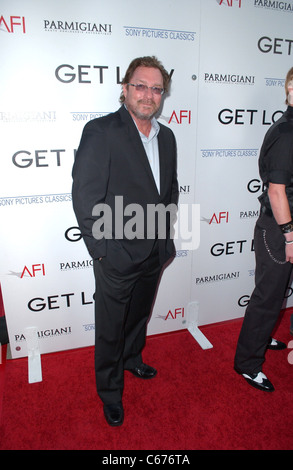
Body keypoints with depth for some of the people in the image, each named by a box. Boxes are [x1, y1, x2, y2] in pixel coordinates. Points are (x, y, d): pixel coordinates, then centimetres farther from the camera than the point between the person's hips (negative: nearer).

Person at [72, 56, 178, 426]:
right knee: (110, 328, 13)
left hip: (154, 253, 6)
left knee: (140, 315, 26)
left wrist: (166, 238, 8)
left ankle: (132, 358, 55)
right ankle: (110, 391, 38)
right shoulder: (100, 131, -14)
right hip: (117, 256, -6)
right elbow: (85, 197, -17)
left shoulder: (166, 136, 7)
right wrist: (102, 251, -17)